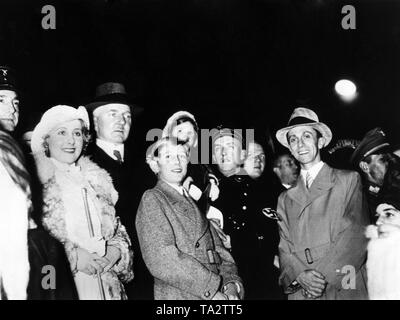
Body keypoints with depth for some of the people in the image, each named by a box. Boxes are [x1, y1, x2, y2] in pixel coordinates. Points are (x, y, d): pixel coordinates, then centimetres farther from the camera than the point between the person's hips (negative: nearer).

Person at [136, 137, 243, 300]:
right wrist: (213, 290, -18)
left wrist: (230, 283, -9)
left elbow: (217, 248, 9)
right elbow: (161, 259, -17)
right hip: (177, 295, -5)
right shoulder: (152, 199, -4)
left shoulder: (193, 201, 16)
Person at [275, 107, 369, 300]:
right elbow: (284, 248, 5)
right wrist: (300, 276, -14)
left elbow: (357, 235, -6)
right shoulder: (285, 199, 12)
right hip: (300, 293, 2)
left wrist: (323, 276, -15)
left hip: (346, 290, -2)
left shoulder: (349, 180, 3)